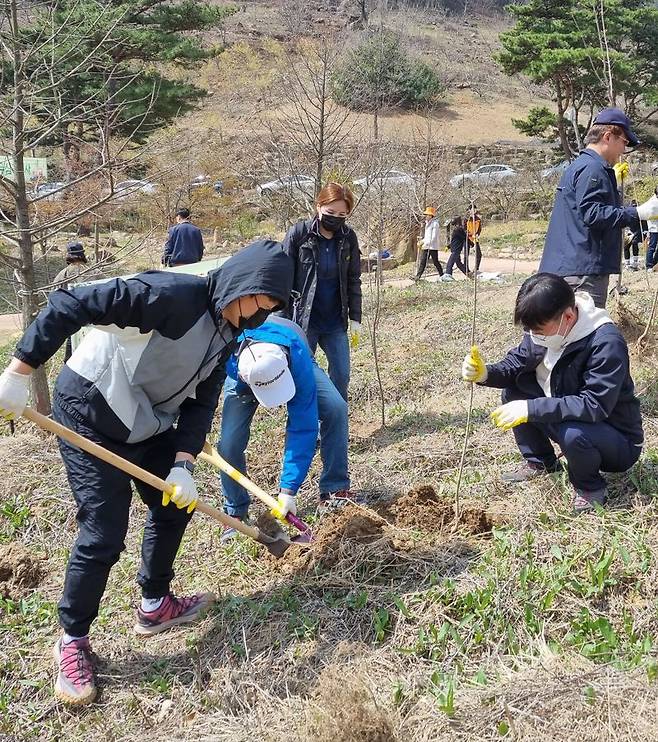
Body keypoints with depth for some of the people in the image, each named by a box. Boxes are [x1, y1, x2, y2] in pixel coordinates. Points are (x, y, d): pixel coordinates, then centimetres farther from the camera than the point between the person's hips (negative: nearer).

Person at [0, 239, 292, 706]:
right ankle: (72, 641, 13)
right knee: (104, 532, -9)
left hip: (146, 422, 9)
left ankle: (155, 606, 36)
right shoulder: (175, 295, -28)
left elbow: (201, 402, 1)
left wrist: (183, 463, -12)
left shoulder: (225, 335, 0)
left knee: (177, 503, 16)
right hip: (89, 412, -9)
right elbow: (70, 305, -29)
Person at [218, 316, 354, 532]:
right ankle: (236, 514, 8)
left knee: (336, 409, -25)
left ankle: (334, 492, -11)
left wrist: (288, 490, -40)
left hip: (294, 363, -1)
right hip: (243, 376, 1)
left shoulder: (298, 359, -45)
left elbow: (303, 427, -41)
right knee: (230, 443, -16)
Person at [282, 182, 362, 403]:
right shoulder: (298, 233, -9)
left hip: (336, 323, 3)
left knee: (341, 376, 6)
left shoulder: (348, 238, 1)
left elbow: (353, 281, 8)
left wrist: (355, 319, 5)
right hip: (302, 322, -3)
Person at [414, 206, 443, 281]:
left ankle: (442, 276, 12)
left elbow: (434, 236, -17)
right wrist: (423, 241, 12)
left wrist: (427, 243, -21)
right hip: (426, 246, 8)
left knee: (435, 262, 0)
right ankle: (418, 276, 1)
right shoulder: (428, 223, 16)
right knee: (422, 261, 2)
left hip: (433, 246, -8)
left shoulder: (435, 223, -11)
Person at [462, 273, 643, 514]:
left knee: (573, 433, -38)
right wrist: (485, 373, -23)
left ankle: (590, 488, -5)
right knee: (513, 388, -4)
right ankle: (540, 462, 12)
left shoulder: (606, 343, -31)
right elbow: (515, 363, -1)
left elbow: (595, 405, -37)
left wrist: (530, 409, -39)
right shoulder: (545, 326, -9)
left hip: (618, 442, -7)